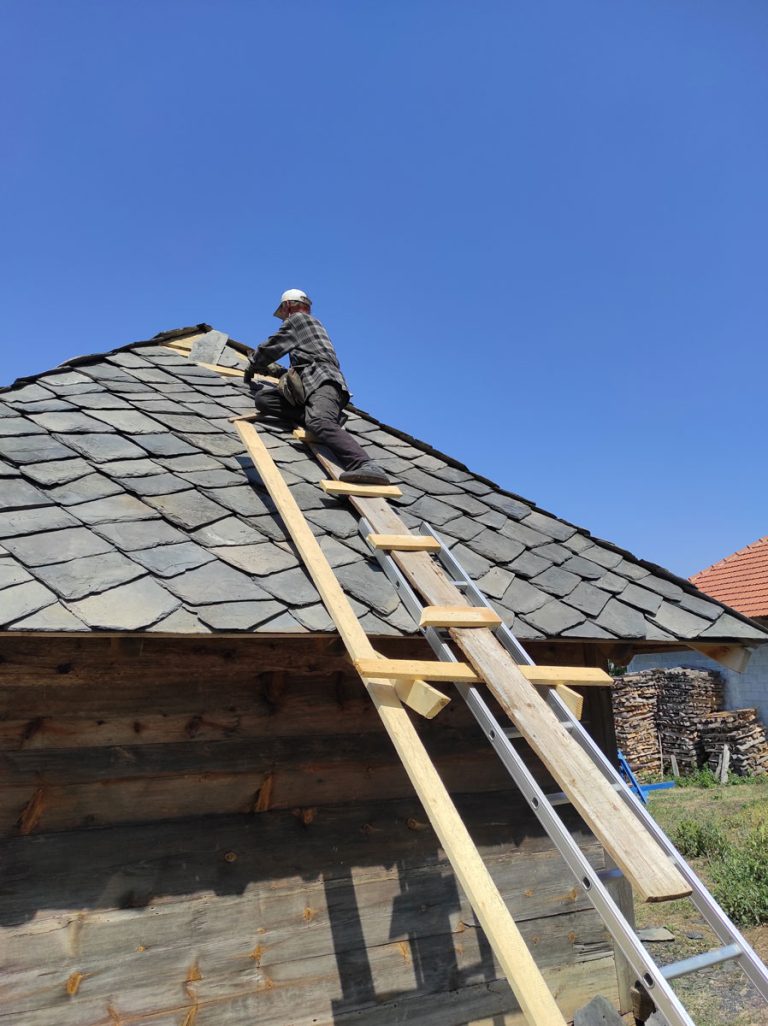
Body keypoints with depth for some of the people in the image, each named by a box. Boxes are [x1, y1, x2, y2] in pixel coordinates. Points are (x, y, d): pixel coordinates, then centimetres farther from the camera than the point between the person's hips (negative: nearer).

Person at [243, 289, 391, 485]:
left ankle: (366, 467, -58)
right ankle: (312, 416, -22)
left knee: (321, 422, -37)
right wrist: (273, 369, 60)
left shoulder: (297, 318, 14)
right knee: (262, 397, -2)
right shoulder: (314, 324, 41)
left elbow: (271, 348, 13)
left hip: (322, 381, -9)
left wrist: (251, 367, 31)